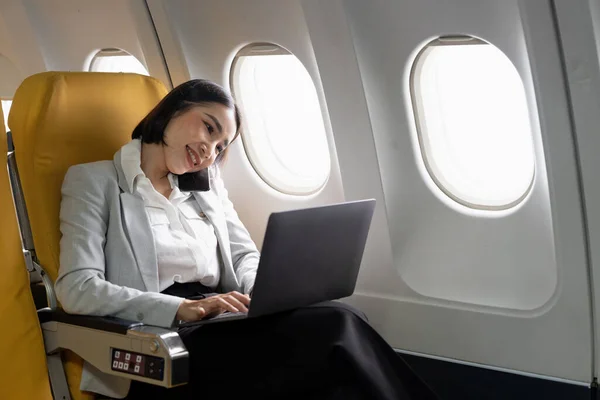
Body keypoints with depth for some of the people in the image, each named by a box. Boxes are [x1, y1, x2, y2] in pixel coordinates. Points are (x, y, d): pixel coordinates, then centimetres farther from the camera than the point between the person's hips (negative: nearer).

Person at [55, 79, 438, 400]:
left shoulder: (206, 186, 22)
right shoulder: (94, 180, 5)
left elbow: (245, 256, 18)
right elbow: (78, 288, -7)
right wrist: (181, 308, -20)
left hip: (219, 327, 6)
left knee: (337, 320, -29)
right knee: (336, 328, -30)